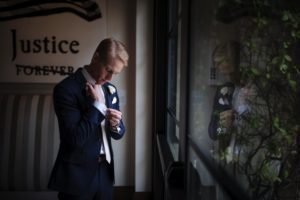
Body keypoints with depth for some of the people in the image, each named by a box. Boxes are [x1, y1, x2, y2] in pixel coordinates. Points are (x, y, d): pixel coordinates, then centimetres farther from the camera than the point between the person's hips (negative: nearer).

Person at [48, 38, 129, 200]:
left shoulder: (110, 89, 5)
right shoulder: (66, 89, -16)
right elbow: (76, 139, -22)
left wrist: (115, 124, -10)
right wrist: (97, 104, -19)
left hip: (105, 171, 6)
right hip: (78, 175, -6)